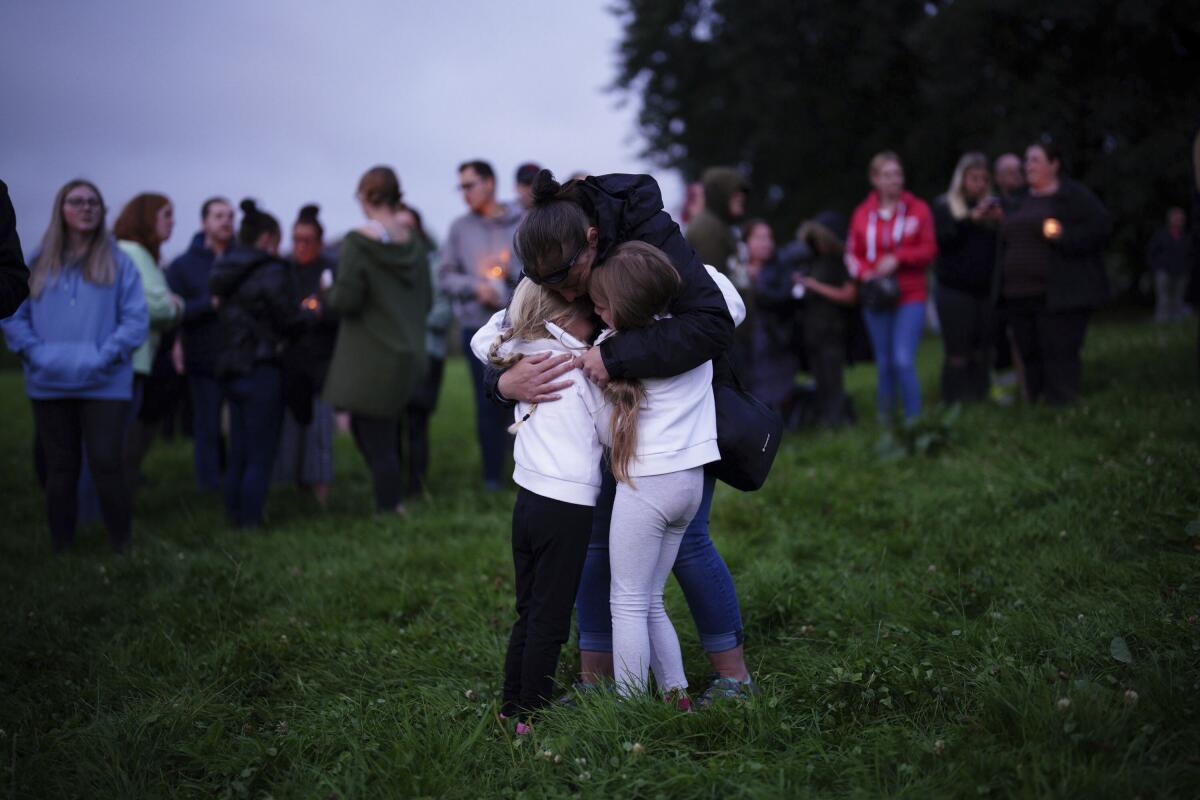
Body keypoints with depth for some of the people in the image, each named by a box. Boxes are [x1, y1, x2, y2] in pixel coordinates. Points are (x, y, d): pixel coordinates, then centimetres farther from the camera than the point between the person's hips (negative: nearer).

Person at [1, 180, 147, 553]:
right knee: (60, 469, 9)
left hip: (104, 385, -2)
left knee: (106, 465, -8)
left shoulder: (118, 263, 3)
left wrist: (105, 357, -14)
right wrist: (36, 354, -8)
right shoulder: (38, 263, 9)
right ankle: (60, 549, 17)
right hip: (49, 386, 3)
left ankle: (122, 547, 4)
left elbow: (136, 320, -3)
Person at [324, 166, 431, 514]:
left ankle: (389, 508, 7)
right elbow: (425, 301, 10)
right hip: (408, 355, 7)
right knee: (365, 428, 20)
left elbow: (345, 300, -18)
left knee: (377, 440, 2)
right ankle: (392, 500, 20)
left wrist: (329, 292, 3)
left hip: (370, 362, -7)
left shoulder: (357, 243, -15)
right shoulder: (414, 243, 4)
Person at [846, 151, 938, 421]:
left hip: (910, 297, -2)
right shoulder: (862, 213, 5)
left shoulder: (918, 209, 1)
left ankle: (913, 419, -8)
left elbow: (929, 249, -2)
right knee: (884, 363, 10)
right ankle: (885, 418, 23)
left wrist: (898, 259, -14)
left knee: (904, 360, -15)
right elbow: (853, 254, 9)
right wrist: (864, 273, -10)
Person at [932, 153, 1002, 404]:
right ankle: (954, 403, -6)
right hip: (955, 291, -3)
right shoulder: (944, 206, 6)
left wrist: (1000, 221, -10)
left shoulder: (992, 204, 14)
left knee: (983, 353, 2)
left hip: (986, 289, 3)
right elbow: (943, 238, -10)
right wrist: (970, 219, -18)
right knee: (958, 354, -7)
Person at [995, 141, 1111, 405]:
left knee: (1059, 354, -9)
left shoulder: (1073, 195, 0)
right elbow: (1006, 242, 29)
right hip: (1019, 294, 7)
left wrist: (1063, 236, -19)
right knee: (1029, 354, 7)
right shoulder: (1022, 201, 20)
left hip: (1059, 294, -7)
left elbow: (1100, 226, -10)